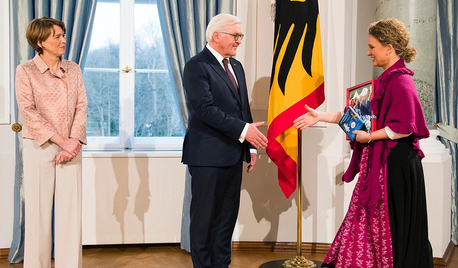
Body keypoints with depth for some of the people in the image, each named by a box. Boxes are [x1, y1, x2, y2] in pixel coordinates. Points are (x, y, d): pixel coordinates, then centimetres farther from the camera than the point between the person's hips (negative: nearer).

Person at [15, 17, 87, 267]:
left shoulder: (73, 69, 11)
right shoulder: (25, 71, 0)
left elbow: (81, 106, 5)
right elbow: (28, 112, -9)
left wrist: (74, 141, -10)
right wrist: (61, 140, -14)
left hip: (70, 148, 3)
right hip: (39, 147, -3)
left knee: (71, 211, 3)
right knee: (38, 211, 2)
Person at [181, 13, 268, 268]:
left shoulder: (236, 66, 15)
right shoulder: (197, 66, -10)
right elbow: (205, 109, -20)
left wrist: (251, 146, 11)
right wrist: (243, 130, -23)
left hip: (233, 155, 8)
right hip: (208, 156, -8)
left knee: (228, 216, 13)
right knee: (205, 218, 4)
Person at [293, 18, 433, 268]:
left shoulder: (400, 82, -16)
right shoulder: (386, 79, 14)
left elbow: (404, 127, -23)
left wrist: (369, 137, -16)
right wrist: (320, 116, 13)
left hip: (395, 163, -9)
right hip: (379, 160, 10)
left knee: (390, 225, 2)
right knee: (367, 219, 13)